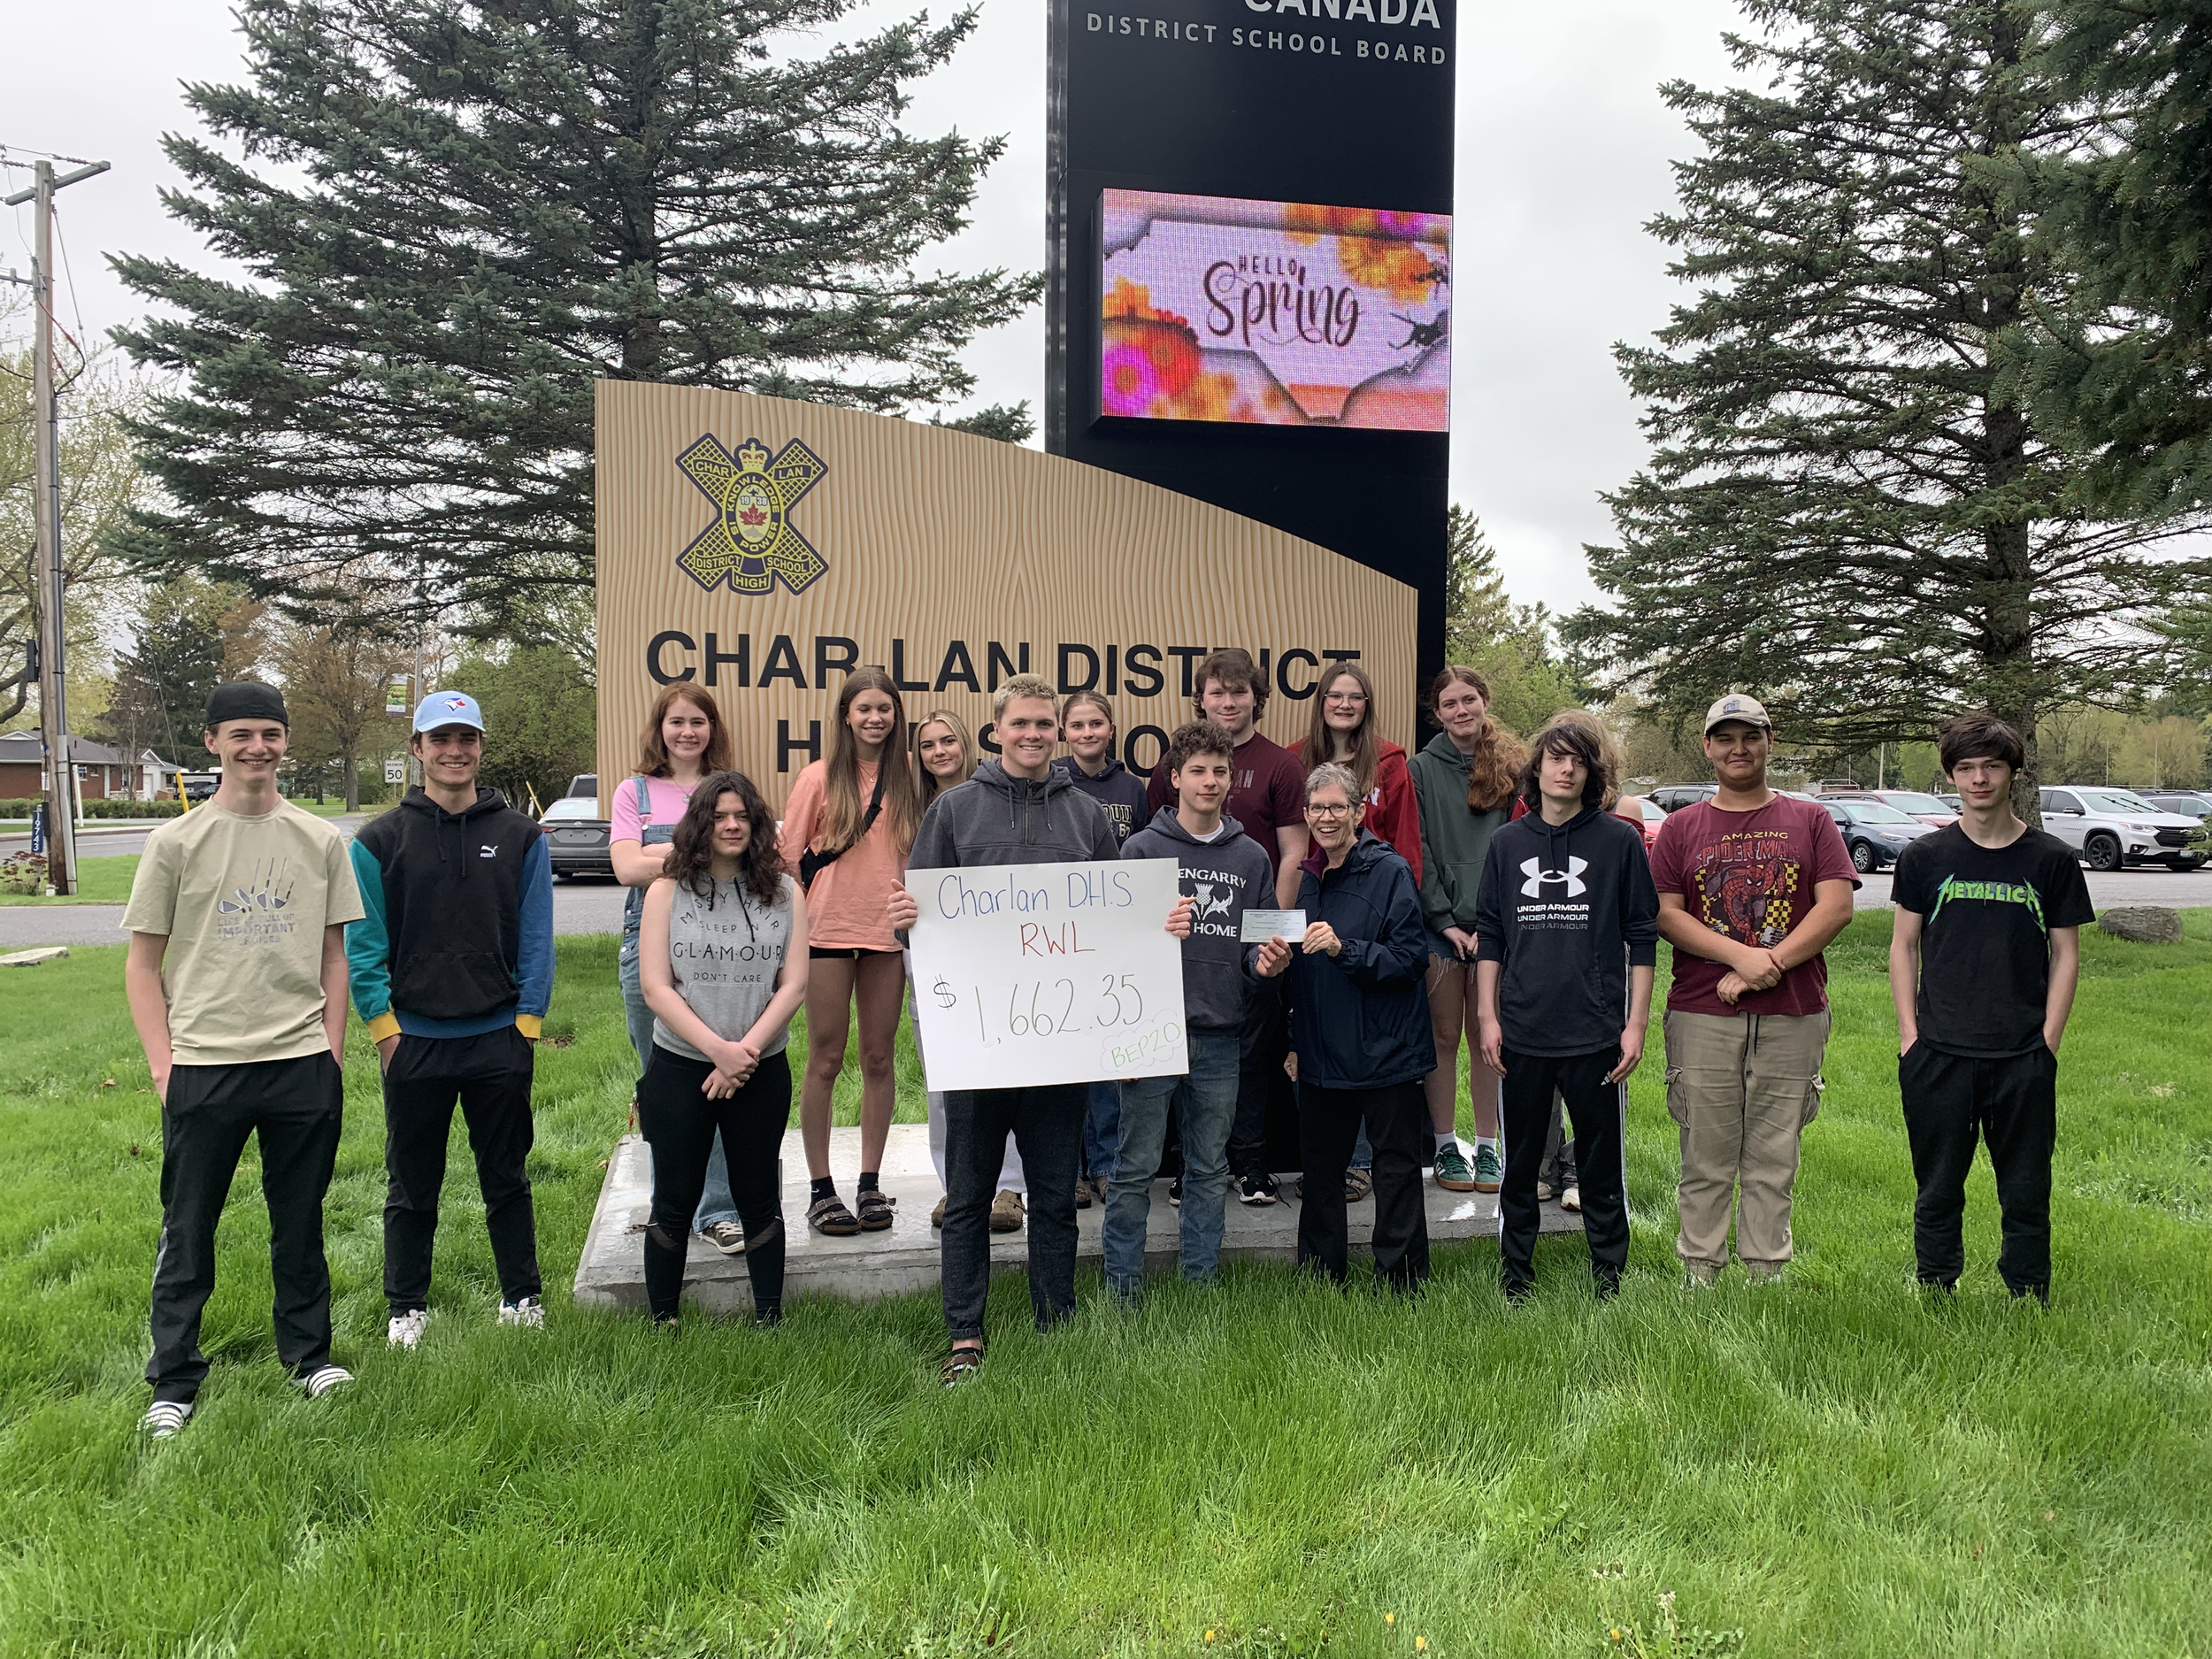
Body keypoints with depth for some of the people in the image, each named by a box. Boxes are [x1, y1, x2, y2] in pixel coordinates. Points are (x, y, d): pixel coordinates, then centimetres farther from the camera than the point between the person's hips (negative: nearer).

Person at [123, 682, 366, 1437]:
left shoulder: (320, 841, 5)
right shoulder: (175, 842, 0)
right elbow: (143, 962, 3)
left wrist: (332, 1052, 4)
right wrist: (162, 1061, -4)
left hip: (303, 1065, 2)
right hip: (203, 1068, -1)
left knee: (301, 1222, 12)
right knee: (187, 1231, 7)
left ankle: (308, 1353, 27)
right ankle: (174, 1381, 21)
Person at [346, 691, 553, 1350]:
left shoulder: (520, 837, 3)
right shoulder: (379, 840, 0)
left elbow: (536, 939, 2)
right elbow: (363, 947, 0)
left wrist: (527, 1022, -4)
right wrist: (385, 1029, -5)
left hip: (499, 1040, 0)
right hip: (414, 1041, 0)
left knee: (507, 1178, 11)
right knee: (412, 1187, 12)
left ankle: (522, 1298, 24)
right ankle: (405, 1308, 26)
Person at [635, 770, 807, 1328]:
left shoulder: (785, 893, 4)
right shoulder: (667, 891, 0)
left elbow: (793, 985, -1)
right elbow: (656, 988, -6)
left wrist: (746, 1051, -13)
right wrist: (719, 1049, -15)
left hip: (762, 1071, 1)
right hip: (680, 1068, -1)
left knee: (759, 1198, 9)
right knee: (674, 1199, 7)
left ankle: (769, 1320, 20)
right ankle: (662, 1322, 22)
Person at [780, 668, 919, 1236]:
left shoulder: (904, 781, 8)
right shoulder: (820, 777, -1)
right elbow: (789, 856, 0)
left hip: (887, 929, 3)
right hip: (827, 930, -3)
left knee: (880, 1058, 7)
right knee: (826, 1060, 2)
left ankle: (871, 1182, 18)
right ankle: (821, 1189, 11)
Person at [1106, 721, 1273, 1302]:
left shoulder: (1251, 857, 11)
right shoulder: (1143, 848, 1)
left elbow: (1260, 942, 16)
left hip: (1220, 1036, 4)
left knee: (1210, 1169, 12)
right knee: (1136, 1167, 2)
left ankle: (1203, 1280, 23)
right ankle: (1122, 1288, 13)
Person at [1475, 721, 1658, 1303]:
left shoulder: (1620, 840, 1)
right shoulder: (1506, 843, 8)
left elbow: (1642, 937, 2)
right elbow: (1489, 936, 10)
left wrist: (1636, 1023, -3)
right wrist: (1487, 1017, 3)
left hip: (1596, 1034, -2)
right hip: (1522, 1035, 2)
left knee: (1602, 1161, 7)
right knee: (1519, 1162, 11)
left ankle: (1609, 1277, 23)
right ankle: (1516, 1278, 23)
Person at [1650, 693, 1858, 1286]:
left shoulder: (1810, 820, 10)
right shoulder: (1681, 827, 9)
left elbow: (1837, 907, -1)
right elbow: (1664, 914, 0)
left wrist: (1770, 965, -11)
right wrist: (1742, 956, -13)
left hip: (1793, 1016, 0)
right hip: (1701, 1015, 0)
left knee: (1774, 1158, 6)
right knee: (1706, 1158, 4)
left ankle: (1766, 1275, 16)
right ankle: (1700, 1271, 14)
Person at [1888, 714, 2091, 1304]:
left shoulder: (2052, 860, 3)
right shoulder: (1925, 856, 4)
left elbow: (2066, 954, 6)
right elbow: (1904, 945, 7)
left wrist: (2049, 1040, -1)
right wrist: (1909, 1030, 0)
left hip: (2024, 1057, 0)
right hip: (1938, 1055, 0)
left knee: (2026, 1193, 7)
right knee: (1938, 1191, 8)